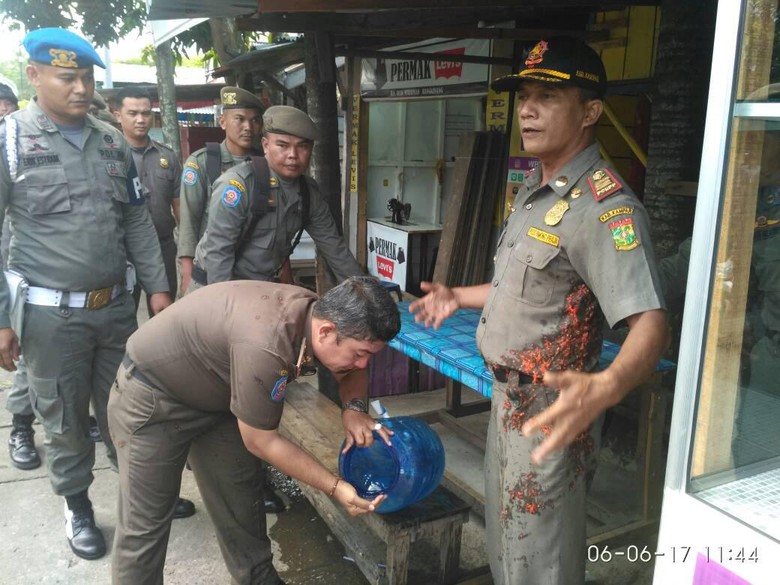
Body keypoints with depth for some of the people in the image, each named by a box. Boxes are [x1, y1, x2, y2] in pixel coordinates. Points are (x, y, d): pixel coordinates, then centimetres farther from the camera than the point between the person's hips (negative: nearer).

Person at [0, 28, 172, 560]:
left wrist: (158, 287, 8)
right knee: (65, 420, 12)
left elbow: (138, 222, 11)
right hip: (50, 314, -3)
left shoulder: (113, 142, 6)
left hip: (116, 306, 4)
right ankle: (78, 508, 33)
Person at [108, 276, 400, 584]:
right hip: (152, 397, -7)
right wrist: (335, 487, -20)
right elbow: (261, 443, -25)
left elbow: (351, 372, 6)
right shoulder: (265, 347, -39)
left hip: (214, 397, 8)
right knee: (145, 524, -2)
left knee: (240, 501, 14)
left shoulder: (317, 312, -16)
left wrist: (352, 409, -14)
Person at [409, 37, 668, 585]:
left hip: (550, 410, -9)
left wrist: (603, 389, -50)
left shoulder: (605, 206, -23)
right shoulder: (535, 187, 9)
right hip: (509, 396, 9)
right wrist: (459, 297, 26)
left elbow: (650, 323, -32)